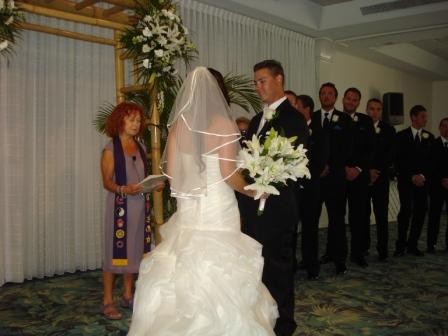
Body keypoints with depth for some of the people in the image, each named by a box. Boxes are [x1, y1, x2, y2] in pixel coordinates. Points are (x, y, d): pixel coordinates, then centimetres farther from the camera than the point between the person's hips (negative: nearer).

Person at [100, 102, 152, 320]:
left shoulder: (140, 148, 13)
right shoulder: (111, 149, -4)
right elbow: (107, 182, -9)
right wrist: (124, 189, -26)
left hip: (140, 204, 6)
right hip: (120, 205, -6)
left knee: (134, 251, 10)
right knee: (115, 252, -3)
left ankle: (128, 295, 21)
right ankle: (107, 301, 5)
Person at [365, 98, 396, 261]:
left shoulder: (389, 130, 8)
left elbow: (390, 155, 2)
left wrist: (377, 171, -8)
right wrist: (368, 170, -8)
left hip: (381, 178, 0)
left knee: (382, 215, -1)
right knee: (363, 214, 2)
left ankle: (383, 250, 3)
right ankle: (363, 247, 12)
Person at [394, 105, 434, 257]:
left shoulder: (429, 137, 11)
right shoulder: (401, 136, 1)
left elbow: (431, 160, 7)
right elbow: (398, 160, -3)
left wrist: (422, 175, -9)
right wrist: (412, 176, -10)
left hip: (423, 180, 3)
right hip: (406, 180, -3)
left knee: (420, 212, -1)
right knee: (406, 210, -14)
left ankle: (412, 245, 10)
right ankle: (400, 245, -3)